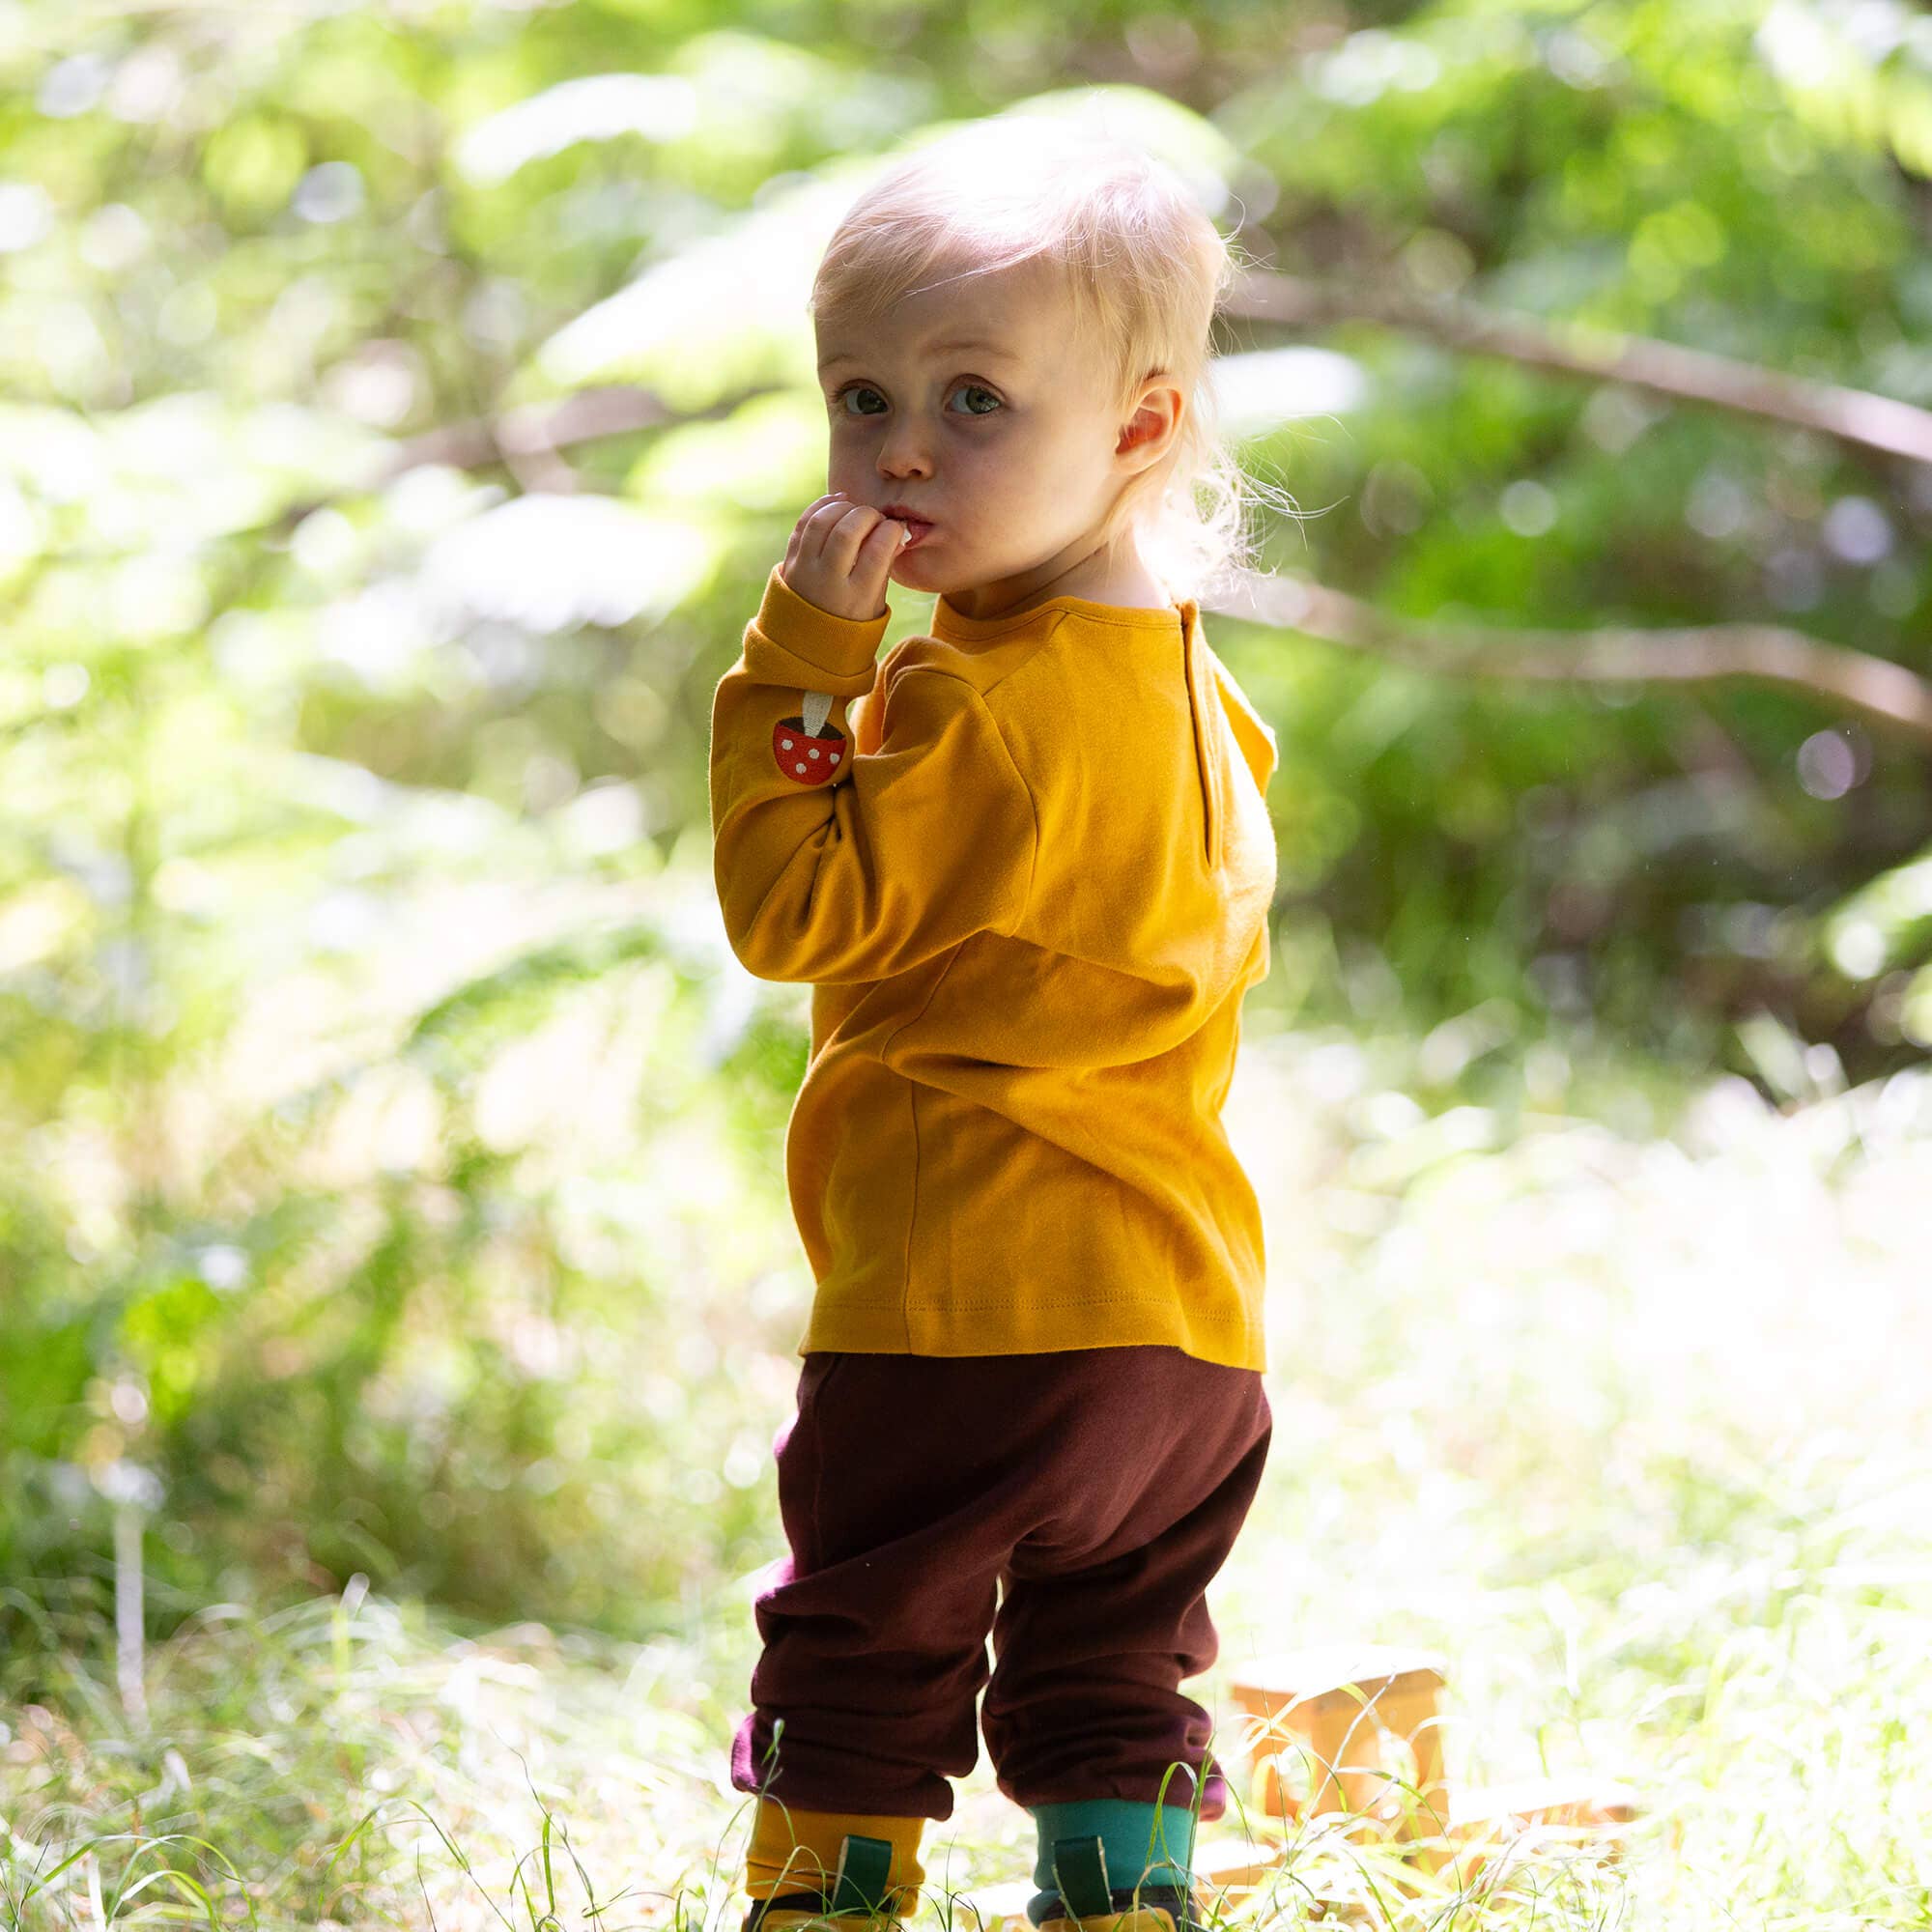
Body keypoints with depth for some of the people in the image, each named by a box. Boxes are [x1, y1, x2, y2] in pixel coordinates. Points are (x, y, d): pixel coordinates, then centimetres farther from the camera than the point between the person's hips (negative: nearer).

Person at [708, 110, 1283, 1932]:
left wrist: (800, 656, -14)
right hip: (1190, 1318, 8)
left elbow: (791, 910, -15)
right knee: (1106, 1683, 16)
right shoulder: (1193, 691, 10)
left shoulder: (976, 706, -17)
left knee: (859, 1661, 6)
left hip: (965, 1313, -8)